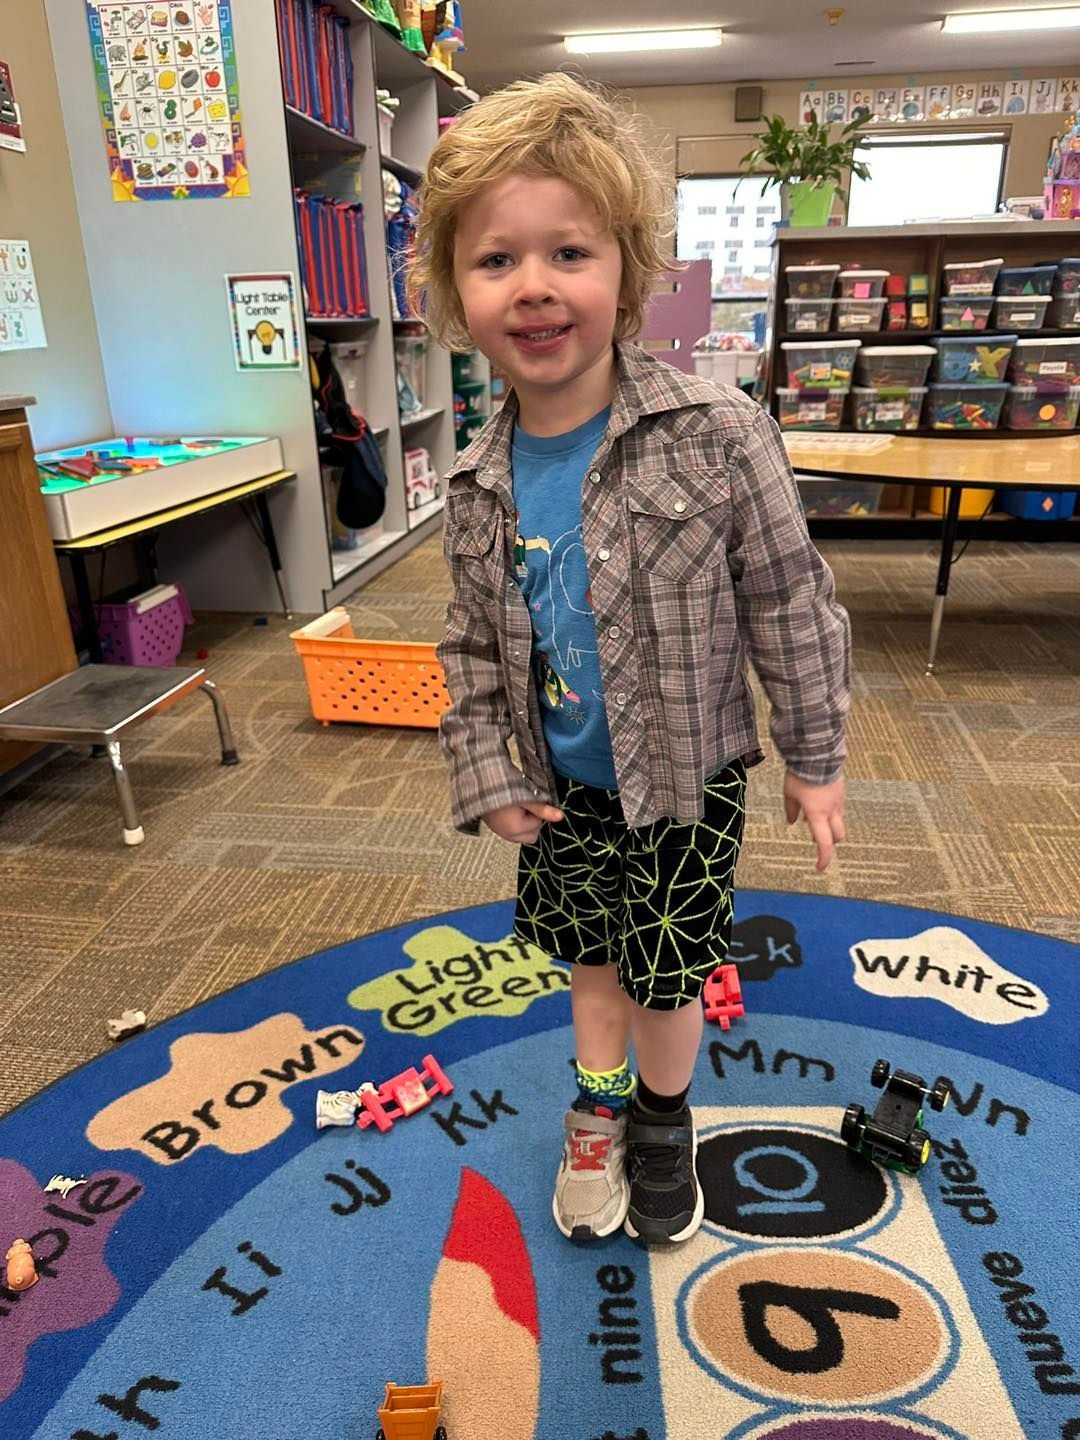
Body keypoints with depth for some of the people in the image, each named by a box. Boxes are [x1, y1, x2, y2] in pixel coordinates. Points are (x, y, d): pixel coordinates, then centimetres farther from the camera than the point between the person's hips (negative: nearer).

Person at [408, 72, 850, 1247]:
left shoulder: (717, 437, -20)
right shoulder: (479, 488, -8)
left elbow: (790, 606, -11)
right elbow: (473, 646, 4)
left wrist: (813, 758, -5)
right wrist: (486, 774, -1)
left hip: (689, 777, -3)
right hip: (564, 788, 4)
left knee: (666, 971, 14)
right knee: (589, 952, 22)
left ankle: (664, 1121, 45)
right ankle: (597, 1110, 49)